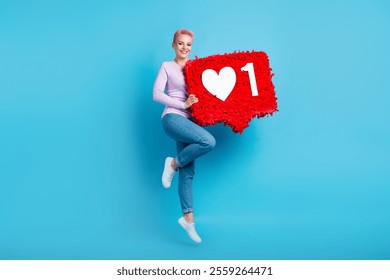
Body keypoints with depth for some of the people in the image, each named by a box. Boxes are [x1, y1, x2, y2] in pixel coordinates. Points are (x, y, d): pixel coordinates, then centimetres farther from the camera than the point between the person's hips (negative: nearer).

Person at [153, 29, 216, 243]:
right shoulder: (167, 67, 4)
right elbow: (157, 94, -5)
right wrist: (183, 104, -12)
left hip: (189, 121, 5)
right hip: (173, 118, -5)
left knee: (188, 172, 1)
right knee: (208, 142, -29)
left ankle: (188, 218, 6)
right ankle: (173, 164, -7)